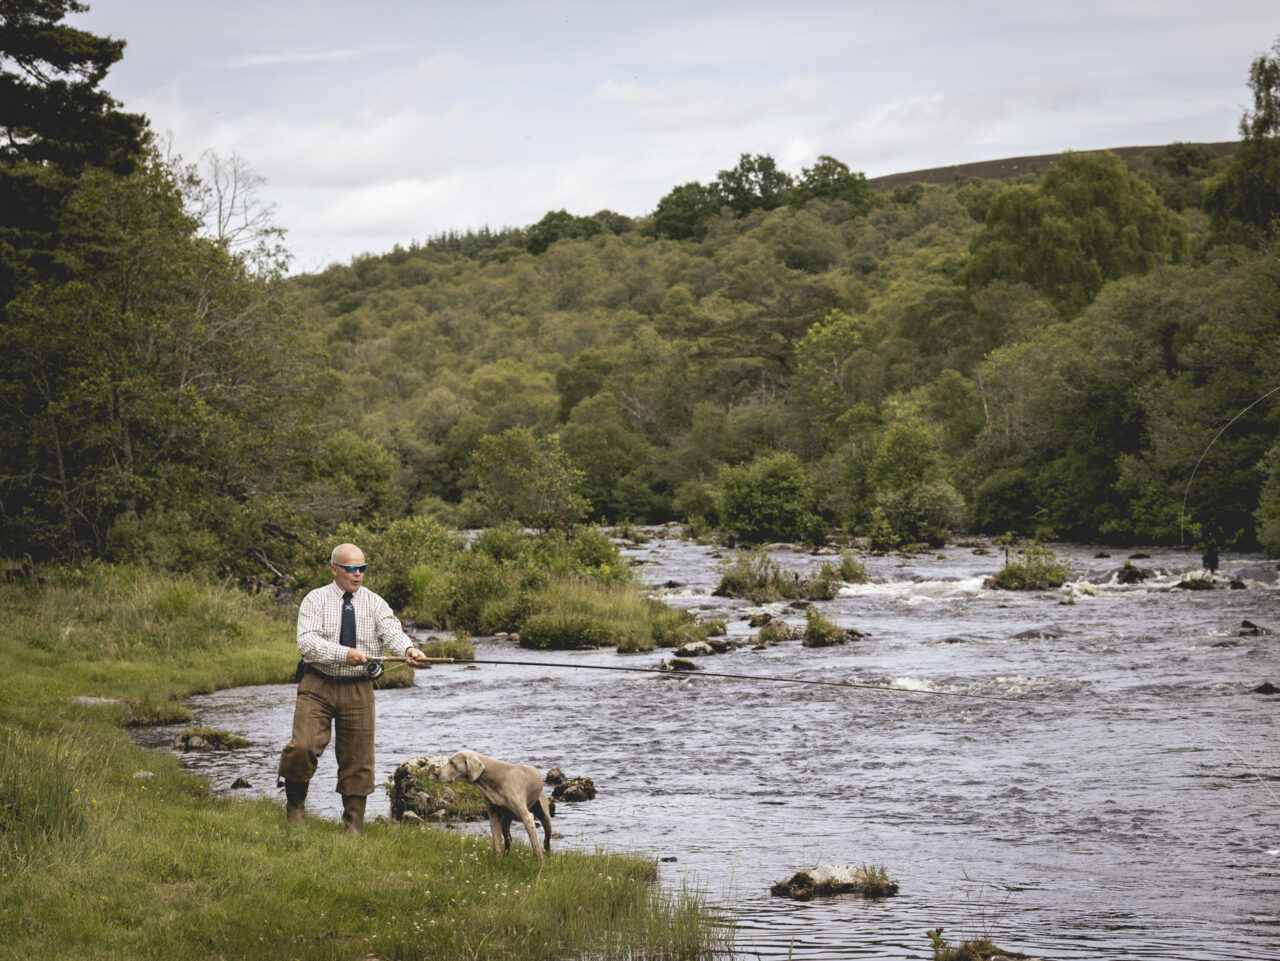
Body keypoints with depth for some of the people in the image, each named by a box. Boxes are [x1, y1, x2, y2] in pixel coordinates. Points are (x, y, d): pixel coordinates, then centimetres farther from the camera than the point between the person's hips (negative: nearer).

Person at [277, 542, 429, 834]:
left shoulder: (375, 603, 6)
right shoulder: (315, 600, 0)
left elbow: (392, 632, -11)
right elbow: (307, 641, -14)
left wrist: (408, 650, -35)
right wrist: (345, 654, -29)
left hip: (358, 689, 2)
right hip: (318, 685, -2)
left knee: (358, 760, 5)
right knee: (303, 747, -18)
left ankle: (353, 829, 16)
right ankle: (295, 803, 9)